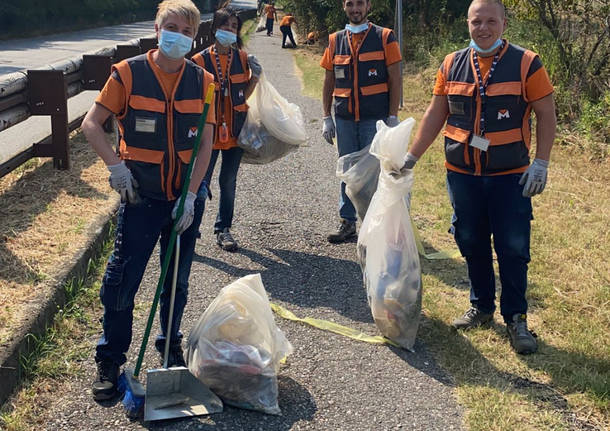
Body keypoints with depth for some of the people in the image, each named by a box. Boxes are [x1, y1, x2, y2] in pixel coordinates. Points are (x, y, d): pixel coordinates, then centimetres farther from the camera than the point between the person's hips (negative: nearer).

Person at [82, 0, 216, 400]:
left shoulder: (202, 81, 0)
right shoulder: (128, 74, -7)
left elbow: (205, 144, -1)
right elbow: (91, 123, -2)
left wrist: (191, 195, -8)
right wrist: (116, 165, -14)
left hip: (185, 198, 3)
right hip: (141, 198, -2)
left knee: (177, 281, 14)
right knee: (121, 281, -2)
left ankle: (171, 348, 33)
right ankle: (110, 361, 13)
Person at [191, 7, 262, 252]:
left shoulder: (242, 58, 3)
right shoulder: (200, 60, -7)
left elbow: (244, 95, 11)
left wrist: (255, 76, -5)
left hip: (235, 130, 3)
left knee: (228, 182, 11)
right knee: (200, 182, -4)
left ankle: (223, 229, 23)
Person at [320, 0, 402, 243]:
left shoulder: (384, 38, 0)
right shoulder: (335, 41, 10)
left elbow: (395, 80, -2)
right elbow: (328, 83, 14)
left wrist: (392, 118, -7)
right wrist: (326, 118, 8)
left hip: (375, 119, -3)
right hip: (344, 119, 4)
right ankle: (347, 222, 18)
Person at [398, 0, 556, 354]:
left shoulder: (526, 63, -5)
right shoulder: (452, 66, 4)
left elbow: (546, 115, -2)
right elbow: (435, 116, 10)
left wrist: (541, 163, -10)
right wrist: (412, 157, 8)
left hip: (509, 177, -3)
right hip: (462, 175, 3)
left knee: (513, 249, 0)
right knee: (472, 244, 12)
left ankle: (516, 318, 13)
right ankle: (481, 307, 28)